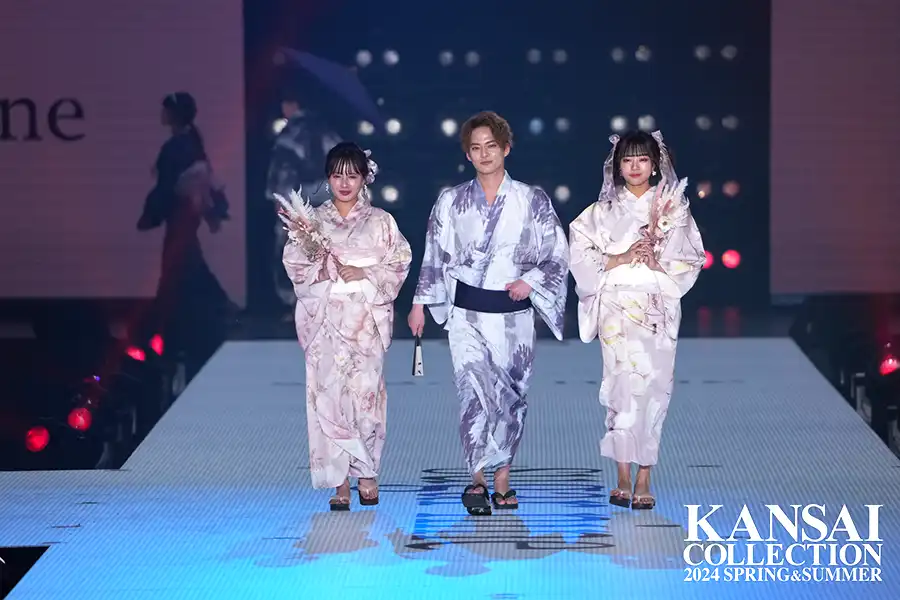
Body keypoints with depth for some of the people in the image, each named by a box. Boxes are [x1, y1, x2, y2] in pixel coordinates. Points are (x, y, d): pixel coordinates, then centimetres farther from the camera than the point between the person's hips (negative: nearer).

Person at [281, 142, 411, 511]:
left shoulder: (380, 221, 7)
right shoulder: (312, 220, 9)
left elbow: (399, 264, 2)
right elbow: (295, 265, 4)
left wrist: (365, 275, -11)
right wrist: (324, 269, -14)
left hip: (365, 318, -1)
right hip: (325, 318, 1)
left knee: (365, 391, -7)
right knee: (328, 392, -5)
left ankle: (367, 472, 9)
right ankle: (340, 480, 1)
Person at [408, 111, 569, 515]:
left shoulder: (532, 201, 2)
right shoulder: (451, 202, 6)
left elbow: (557, 257, 3)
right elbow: (435, 258, 12)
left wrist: (531, 280, -13)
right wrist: (419, 304, 11)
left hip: (514, 314, 1)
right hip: (467, 312, -1)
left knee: (512, 395, 6)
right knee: (475, 391, -16)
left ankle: (502, 481, 17)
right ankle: (477, 480, -12)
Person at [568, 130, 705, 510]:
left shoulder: (674, 208, 8)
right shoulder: (604, 210, 9)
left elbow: (689, 261, 4)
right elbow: (581, 256, 4)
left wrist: (656, 258, -11)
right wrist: (624, 257, -6)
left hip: (657, 308, 0)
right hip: (617, 308, 0)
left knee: (654, 386, -4)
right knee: (622, 383, -8)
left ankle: (644, 479, 0)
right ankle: (624, 478, -4)